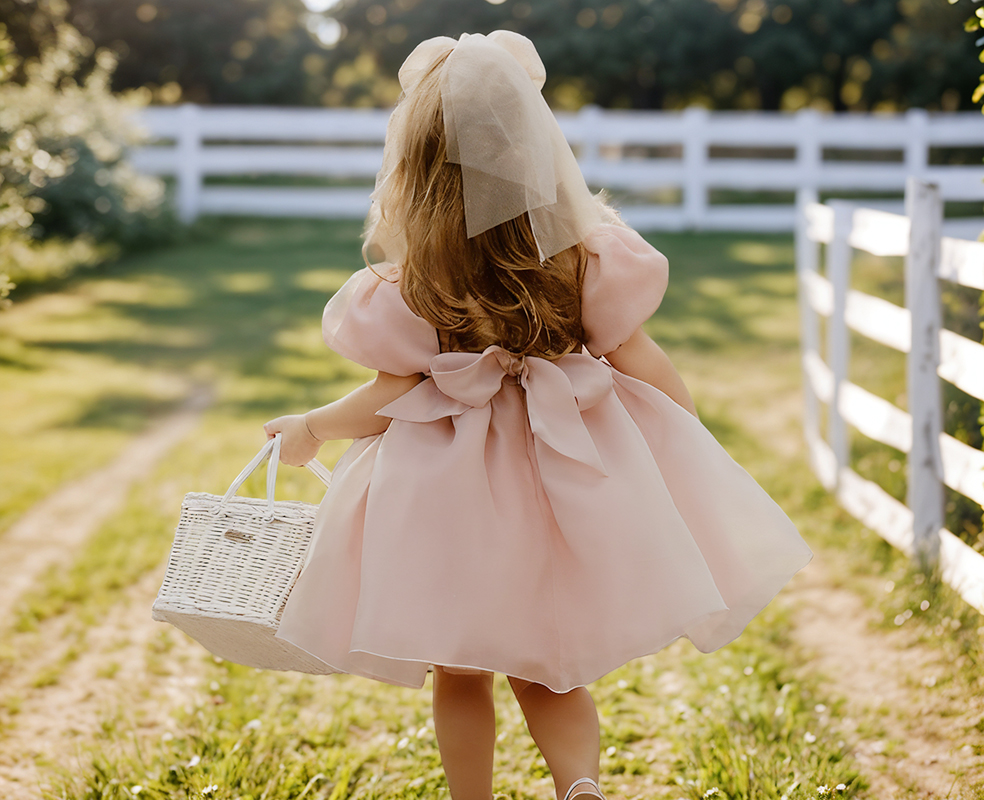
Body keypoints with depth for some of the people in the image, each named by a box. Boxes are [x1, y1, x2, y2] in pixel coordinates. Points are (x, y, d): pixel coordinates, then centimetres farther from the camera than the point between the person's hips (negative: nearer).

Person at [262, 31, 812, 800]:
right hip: (562, 484, 2)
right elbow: (639, 360, -3)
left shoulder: (403, 290, -16)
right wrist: (695, 432, 14)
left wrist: (310, 428, 9)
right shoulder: (589, 256, -10)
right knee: (548, 672, 18)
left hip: (447, 503, -2)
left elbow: (391, 400, -9)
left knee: (460, 677, 17)